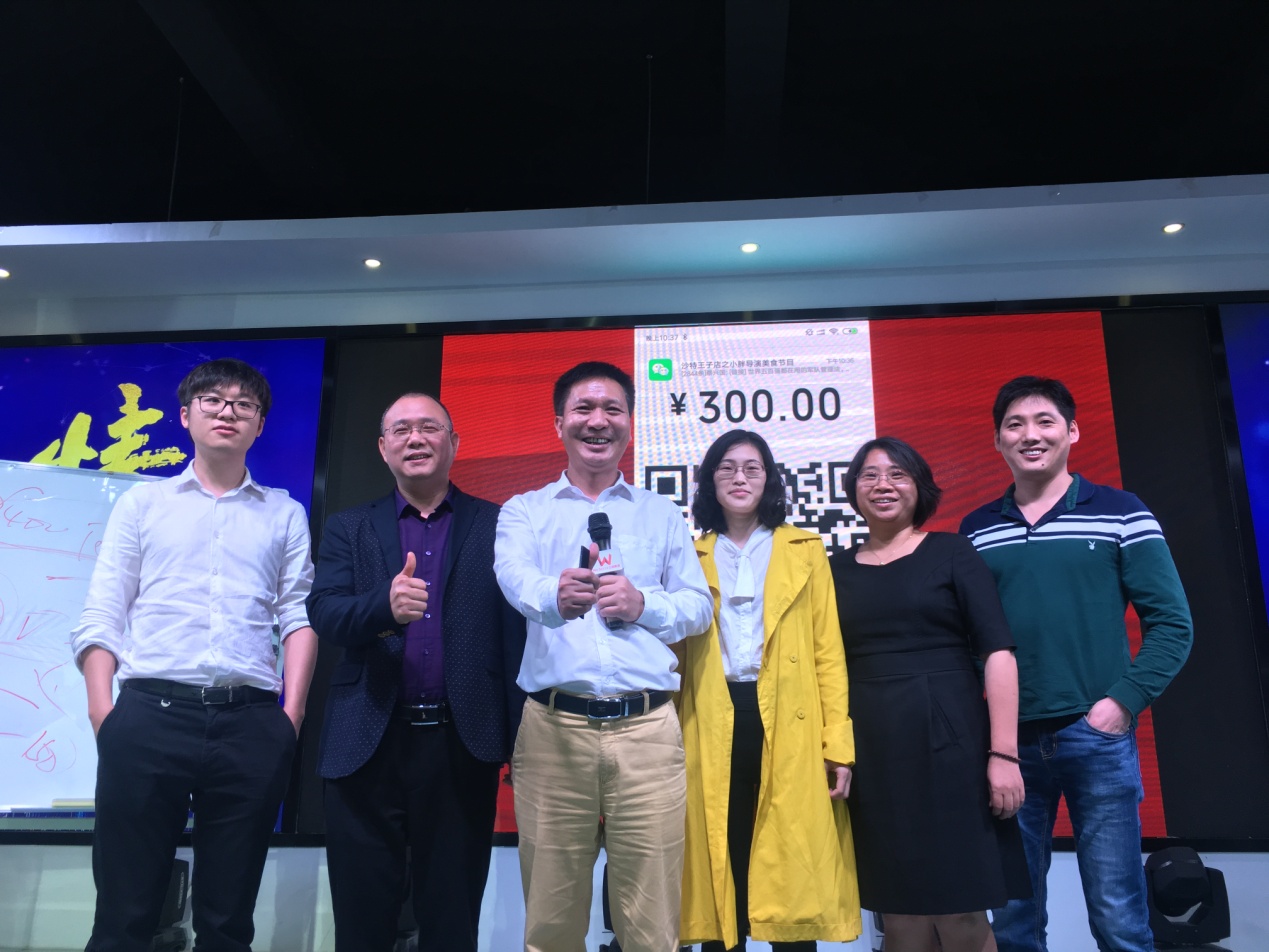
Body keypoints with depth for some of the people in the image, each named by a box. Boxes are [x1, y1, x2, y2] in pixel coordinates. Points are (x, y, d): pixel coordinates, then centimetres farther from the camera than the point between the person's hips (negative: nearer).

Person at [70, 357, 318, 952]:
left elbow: (298, 615, 8)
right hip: (149, 715, 0)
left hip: (251, 723, 1)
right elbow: (102, 614, 8)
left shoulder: (285, 515, 15)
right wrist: (101, 707, -5)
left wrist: (291, 713, -4)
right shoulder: (142, 504, 15)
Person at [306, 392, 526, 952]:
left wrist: (523, 736, -8)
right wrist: (384, 606, -26)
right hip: (367, 745, 1)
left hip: (462, 746, -1)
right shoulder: (348, 529, 10)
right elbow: (323, 613, -5)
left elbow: (518, 628, -1)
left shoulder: (498, 526, 5)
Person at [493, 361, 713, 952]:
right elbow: (514, 574, -9)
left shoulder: (661, 514, 16)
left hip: (647, 727, 1)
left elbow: (699, 606, 12)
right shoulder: (524, 510, 12)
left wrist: (645, 604, -9)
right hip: (553, 726, 0)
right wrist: (554, 593, -32)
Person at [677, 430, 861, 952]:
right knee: (719, 878, 7)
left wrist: (839, 744, -4)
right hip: (712, 731, 1)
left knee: (793, 878, 3)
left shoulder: (805, 551, 9)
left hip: (789, 730, -1)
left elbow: (828, 651, 4)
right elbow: (675, 651, 8)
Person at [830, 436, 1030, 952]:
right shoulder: (839, 568, 10)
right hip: (872, 754, 3)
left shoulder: (952, 552, 2)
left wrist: (1003, 753, -12)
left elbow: (997, 653, -5)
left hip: (947, 742, -2)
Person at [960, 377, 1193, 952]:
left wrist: (1123, 702, -11)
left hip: (1097, 736, -2)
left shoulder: (1122, 515, 0)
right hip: (1009, 742, 3)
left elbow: (1172, 623, -1)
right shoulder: (975, 531, 7)